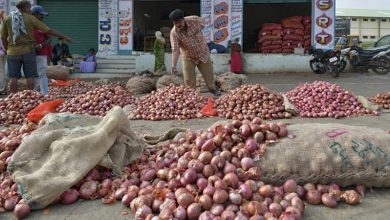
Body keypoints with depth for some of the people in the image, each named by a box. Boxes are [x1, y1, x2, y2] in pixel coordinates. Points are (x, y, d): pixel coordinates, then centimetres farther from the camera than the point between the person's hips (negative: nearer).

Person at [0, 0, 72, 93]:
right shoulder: (31, 18, -2)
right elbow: (49, 30, -2)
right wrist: (64, 37, 5)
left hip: (13, 52, 2)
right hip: (28, 51, -2)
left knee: (14, 77, 4)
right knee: (30, 77, 2)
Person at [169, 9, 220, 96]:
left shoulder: (194, 20, -23)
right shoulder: (174, 33, -25)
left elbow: (203, 23, 2)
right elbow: (175, 50, -30)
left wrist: (198, 35, -4)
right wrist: (174, 65, -41)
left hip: (203, 53, 1)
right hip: (189, 57, -1)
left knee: (208, 73, 14)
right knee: (189, 80, -4)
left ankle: (213, 89, 38)